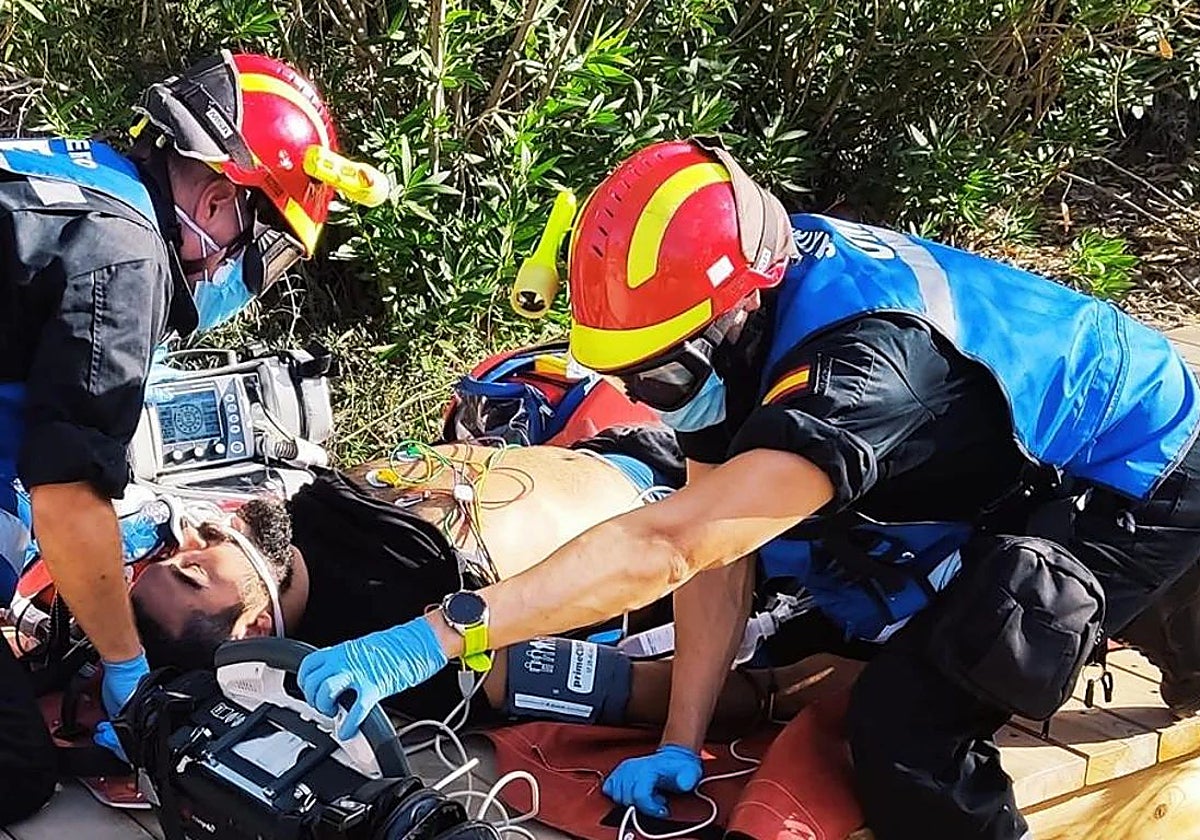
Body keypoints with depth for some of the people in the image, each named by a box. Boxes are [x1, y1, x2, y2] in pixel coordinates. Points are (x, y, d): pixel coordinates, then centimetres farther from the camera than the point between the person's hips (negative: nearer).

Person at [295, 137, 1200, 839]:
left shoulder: (862, 360, -41)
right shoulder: (735, 327, -14)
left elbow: (664, 548, -49)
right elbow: (714, 561, -10)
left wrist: (435, 637, -54)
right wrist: (681, 745, -13)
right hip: (1012, 468, 9)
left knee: (909, 722, -24)